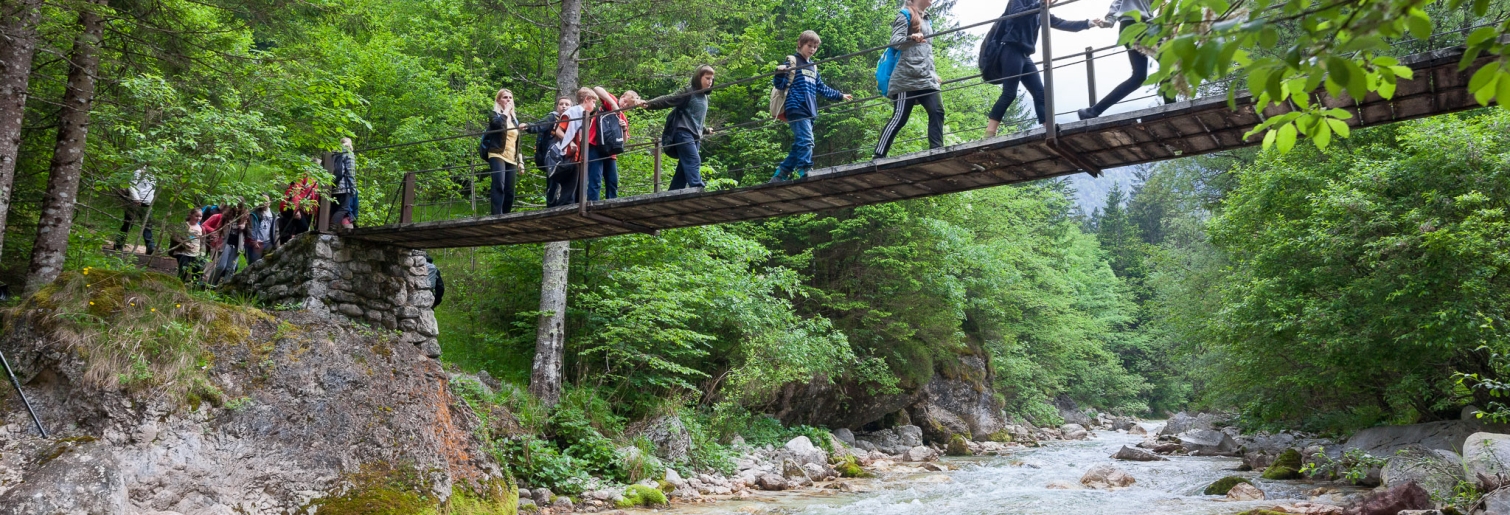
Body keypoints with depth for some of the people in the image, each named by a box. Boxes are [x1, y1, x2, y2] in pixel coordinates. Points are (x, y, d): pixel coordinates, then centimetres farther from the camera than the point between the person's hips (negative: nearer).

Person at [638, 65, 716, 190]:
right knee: (694, 161, -22)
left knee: (684, 168, 4)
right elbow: (667, 100, -12)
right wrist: (648, 104, -24)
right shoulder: (688, 91, -3)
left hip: (695, 136, 8)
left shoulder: (704, 97, 21)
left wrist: (705, 130, 49)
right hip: (683, 133, -8)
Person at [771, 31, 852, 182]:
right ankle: (804, 173, -24)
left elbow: (822, 88, 32)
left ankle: (779, 175, 11)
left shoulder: (813, 67, 23)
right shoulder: (792, 62, 1)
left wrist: (840, 95, 37)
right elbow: (780, 85, -7)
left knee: (799, 146, 5)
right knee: (805, 141, -21)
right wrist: (780, 73, -27)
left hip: (809, 111, 8)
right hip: (797, 109, -8)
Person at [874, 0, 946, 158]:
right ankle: (878, 155, -11)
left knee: (937, 112, -9)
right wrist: (911, 38, -30)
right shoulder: (905, 15, 3)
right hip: (907, 77, -8)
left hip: (926, 78, 8)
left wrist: (933, 73, 26)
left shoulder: (927, 20, 25)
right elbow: (895, 41, -10)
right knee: (900, 117, -12)